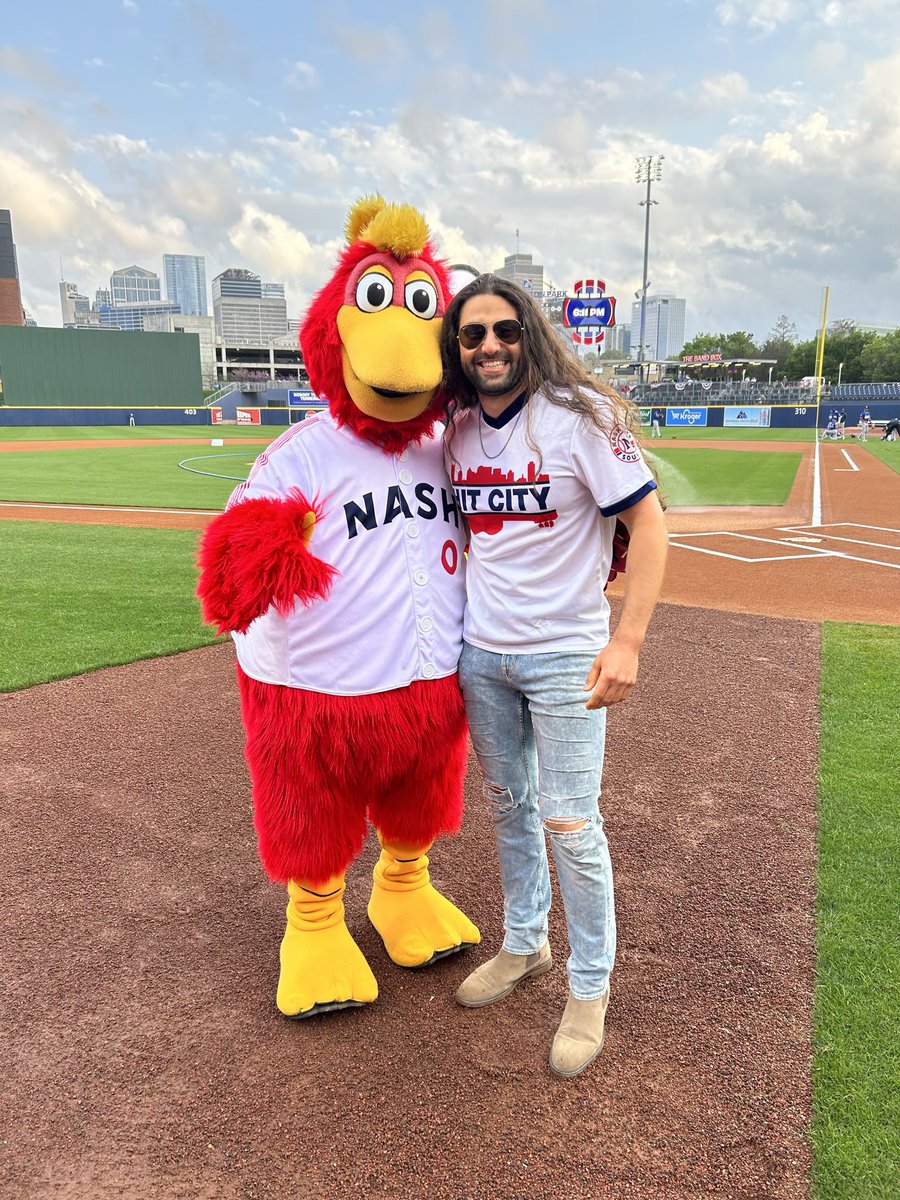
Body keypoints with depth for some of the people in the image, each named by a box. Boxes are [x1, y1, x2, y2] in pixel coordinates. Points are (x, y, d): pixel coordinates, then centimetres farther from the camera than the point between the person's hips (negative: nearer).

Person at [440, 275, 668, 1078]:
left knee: (569, 822, 0)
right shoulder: (456, 431, 4)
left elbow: (647, 521, -14)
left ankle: (590, 988, 22)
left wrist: (628, 640, -22)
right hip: (480, 653, 6)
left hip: (565, 656, -5)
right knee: (507, 805, 18)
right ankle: (523, 945, 39)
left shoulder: (580, 416, -12)